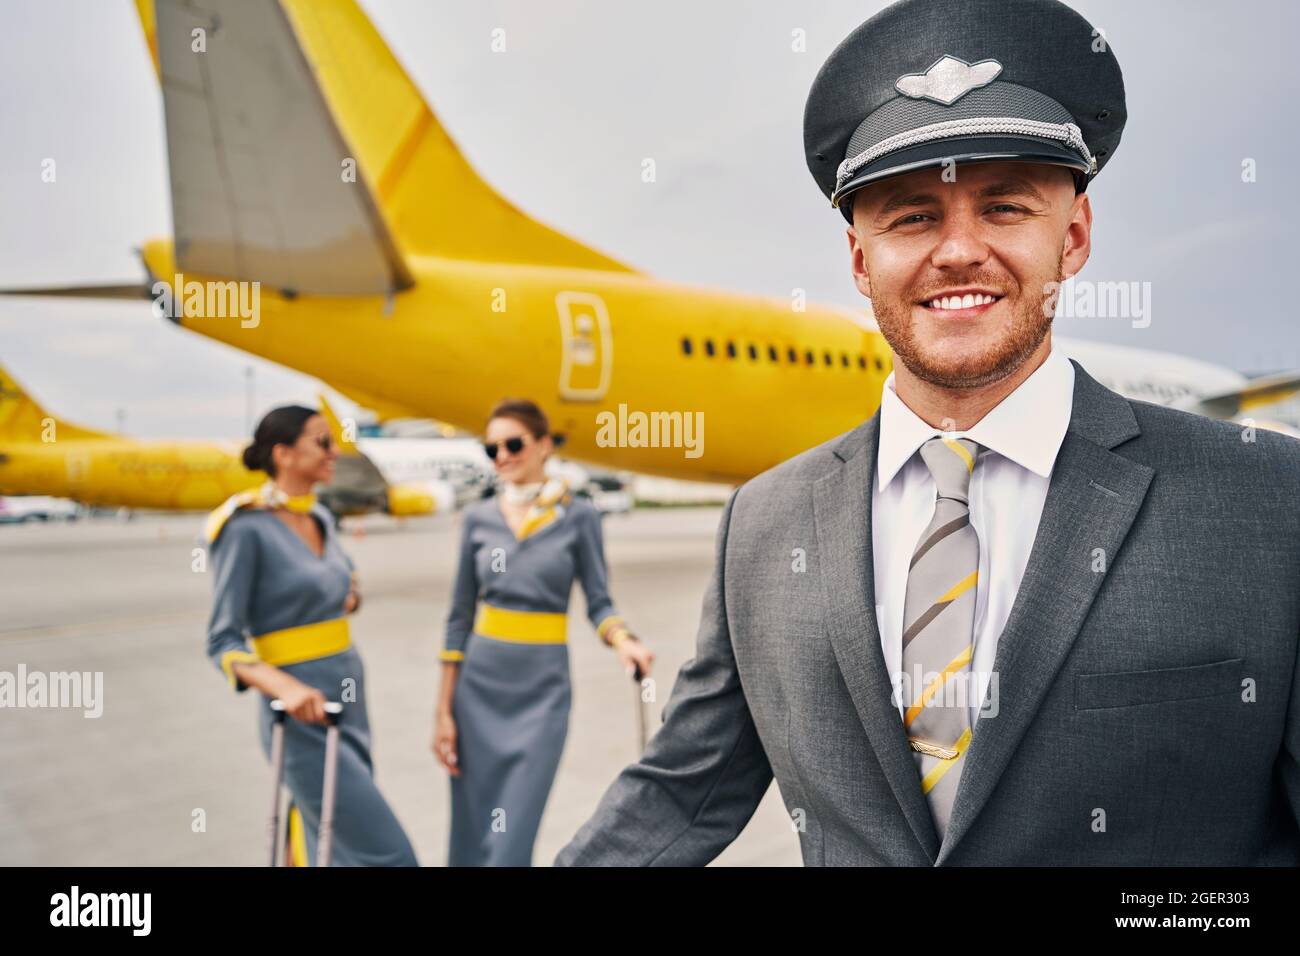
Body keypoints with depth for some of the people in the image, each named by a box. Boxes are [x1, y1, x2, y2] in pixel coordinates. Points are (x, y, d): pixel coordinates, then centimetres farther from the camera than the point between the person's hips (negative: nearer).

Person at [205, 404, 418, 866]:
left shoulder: (320, 517, 8)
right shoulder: (247, 528, -14)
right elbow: (222, 642, -16)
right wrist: (285, 687, -31)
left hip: (348, 701, 7)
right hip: (303, 717, -7)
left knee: (332, 847, 16)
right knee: (386, 854, -8)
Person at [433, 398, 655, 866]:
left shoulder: (578, 515, -4)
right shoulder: (478, 517, 3)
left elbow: (598, 602, -2)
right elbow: (460, 615, 6)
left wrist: (623, 640, -25)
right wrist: (444, 708, 4)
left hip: (542, 688, -3)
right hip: (478, 686, 3)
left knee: (511, 839, -4)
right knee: (471, 835, 10)